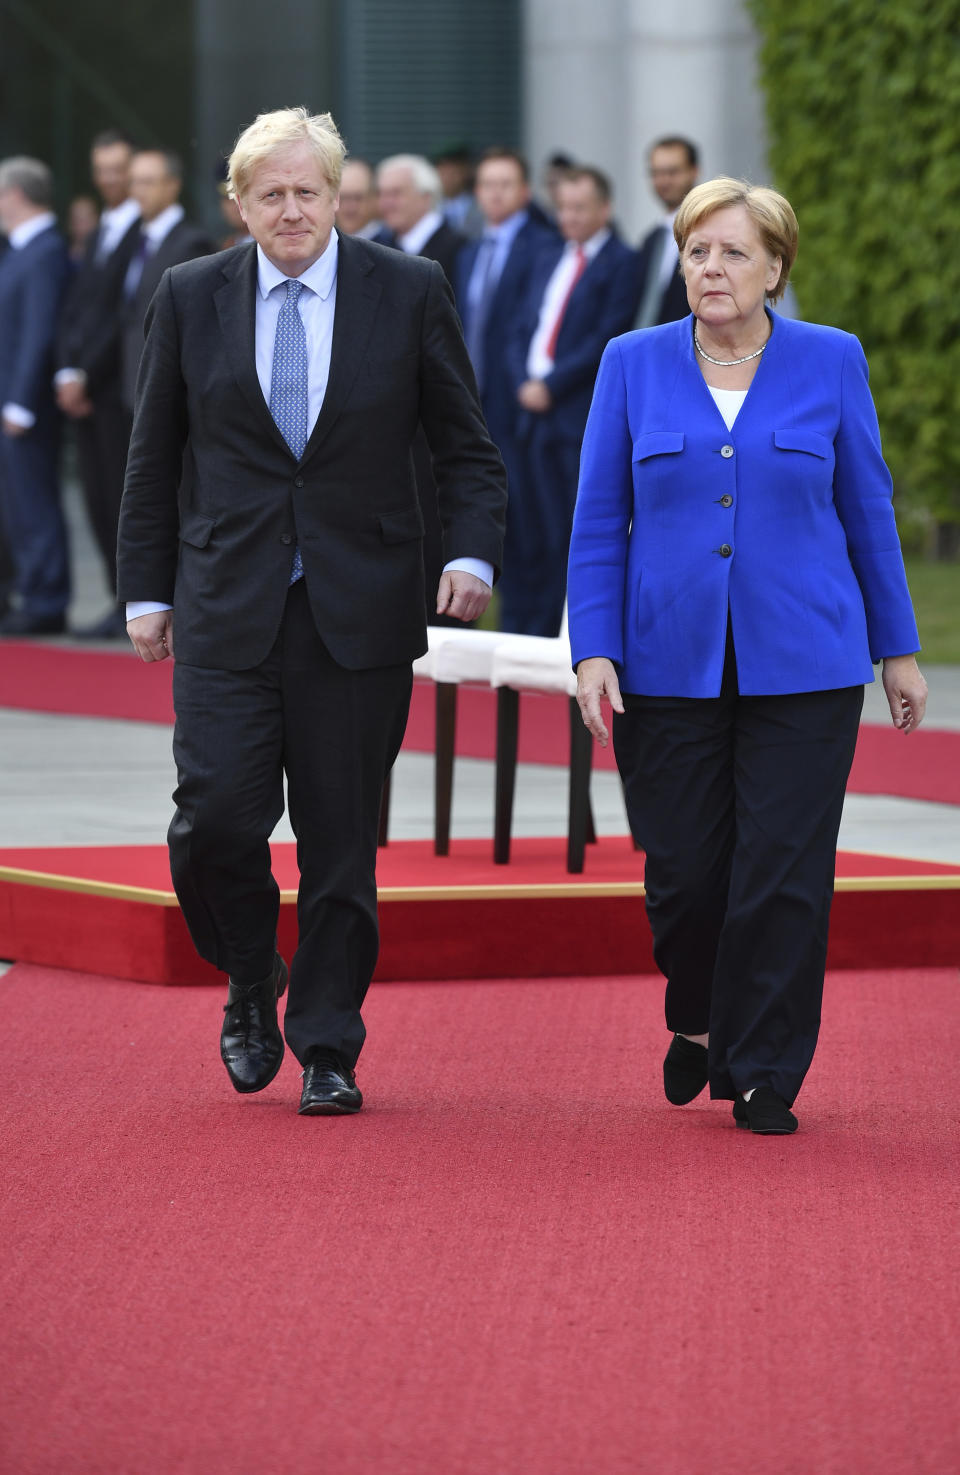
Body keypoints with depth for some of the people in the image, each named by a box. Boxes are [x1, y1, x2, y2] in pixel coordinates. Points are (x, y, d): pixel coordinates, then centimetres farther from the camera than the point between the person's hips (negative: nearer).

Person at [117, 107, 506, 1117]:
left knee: (342, 835, 2)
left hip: (358, 608, 0)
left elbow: (466, 445, 6)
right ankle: (251, 986, 16)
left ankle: (327, 1050, 13)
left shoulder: (409, 292, 2)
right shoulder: (191, 298, 4)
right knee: (216, 813, -11)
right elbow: (154, 457, 11)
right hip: (227, 605, 0)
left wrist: (472, 552, -9)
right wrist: (146, 589, 9)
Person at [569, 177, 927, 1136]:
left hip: (803, 666, -1)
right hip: (668, 664, 1)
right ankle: (696, 1020, 32)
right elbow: (599, 523, 5)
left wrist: (897, 649, 10)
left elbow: (868, 511, 9)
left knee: (782, 876, -4)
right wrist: (593, 650, -4)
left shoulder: (831, 364, 3)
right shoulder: (634, 366, 4)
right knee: (683, 873, 3)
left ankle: (763, 1074, 8)